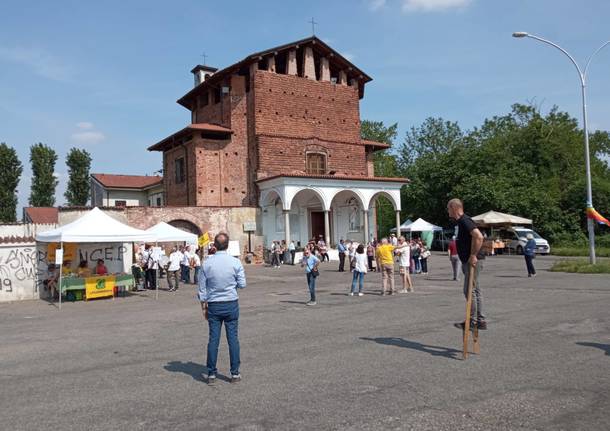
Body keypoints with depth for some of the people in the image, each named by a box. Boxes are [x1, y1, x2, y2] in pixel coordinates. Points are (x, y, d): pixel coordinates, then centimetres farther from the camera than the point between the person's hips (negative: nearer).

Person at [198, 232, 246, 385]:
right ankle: (235, 373, 10)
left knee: (213, 339, 6)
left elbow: (202, 288, 2)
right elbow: (242, 284, -3)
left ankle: (211, 374, 12)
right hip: (231, 304, -1)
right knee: (233, 338, 5)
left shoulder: (207, 263, -4)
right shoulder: (235, 262, -8)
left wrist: (204, 306, 12)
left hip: (214, 305, 1)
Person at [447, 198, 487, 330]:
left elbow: (479, 237, -29)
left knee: (469, 291, -4)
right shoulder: (462, 221, 16)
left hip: (472, 262, -10)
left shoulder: (465, 221, -16)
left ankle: (473, 321, 4)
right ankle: (481, 321, 19)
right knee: (475, 290, 13)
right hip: (468, 261, 10)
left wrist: (473, 255, -24)